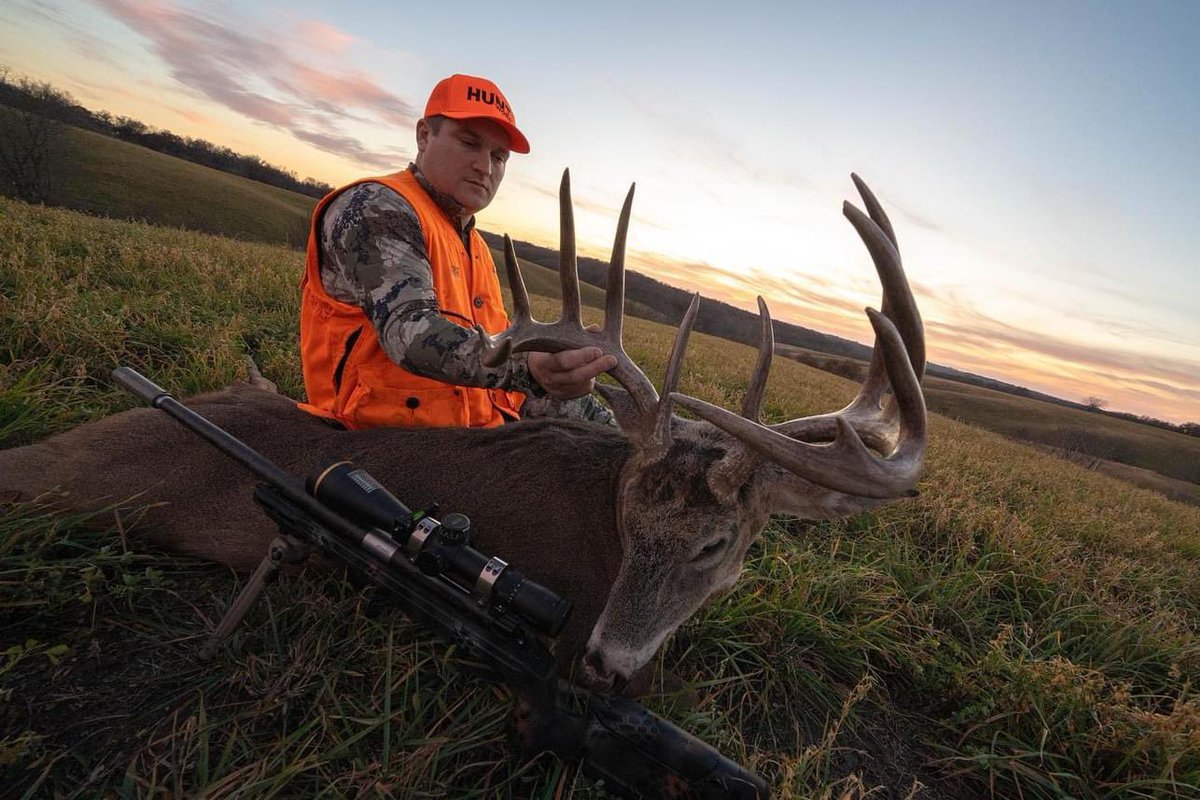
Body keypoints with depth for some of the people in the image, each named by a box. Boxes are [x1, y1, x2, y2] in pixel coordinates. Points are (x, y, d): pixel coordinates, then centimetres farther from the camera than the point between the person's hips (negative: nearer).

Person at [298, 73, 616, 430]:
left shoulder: (477, 249, 21)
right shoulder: (375, 207, -6)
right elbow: (410, 332, -23)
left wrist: (588, 413, 8)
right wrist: (527, 368, -39)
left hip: (479, 442, 8)